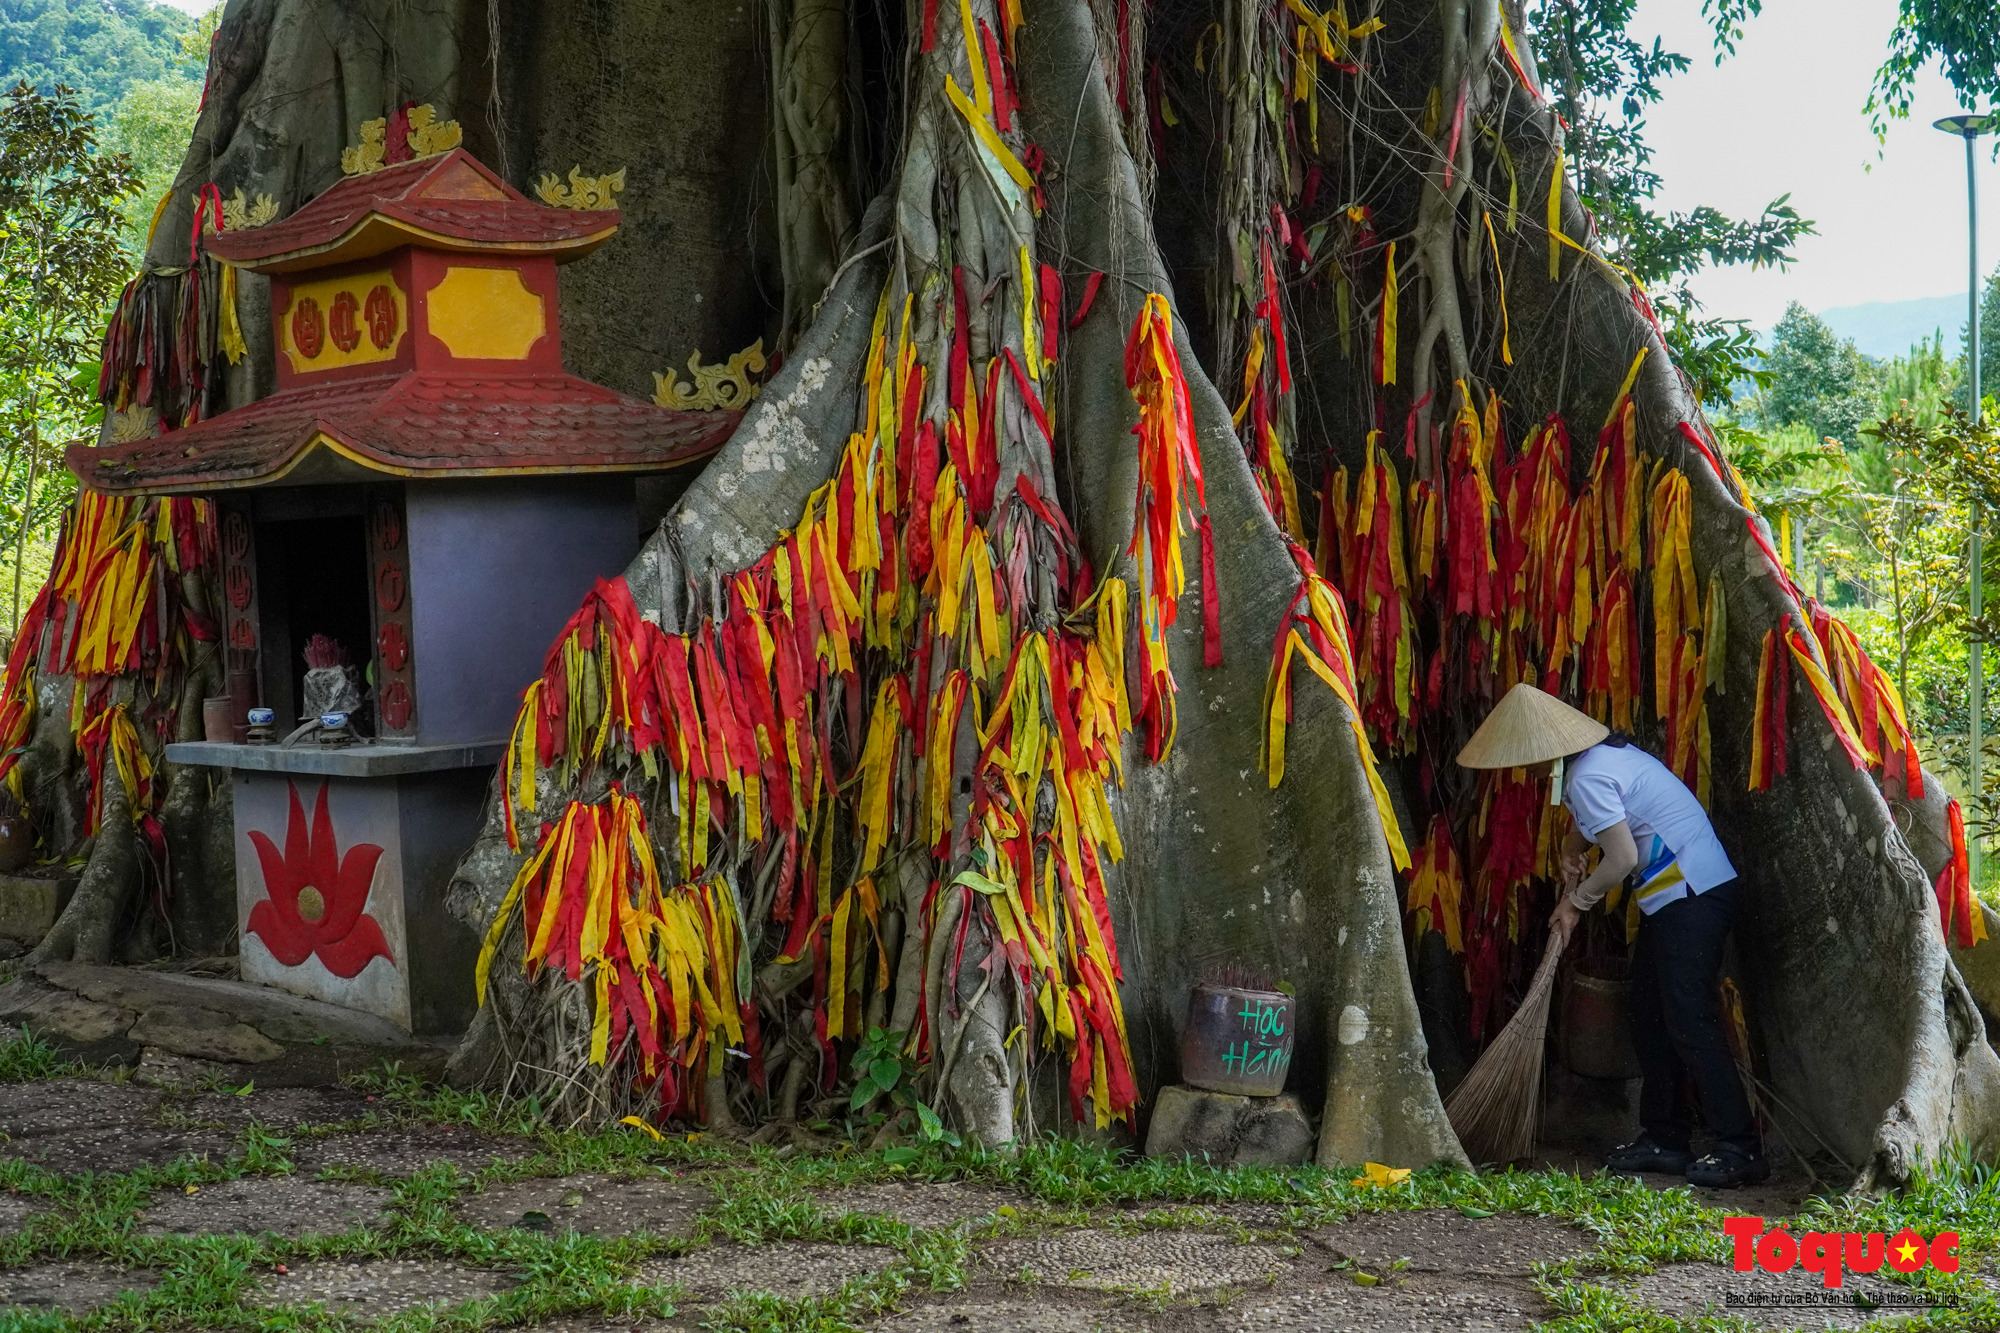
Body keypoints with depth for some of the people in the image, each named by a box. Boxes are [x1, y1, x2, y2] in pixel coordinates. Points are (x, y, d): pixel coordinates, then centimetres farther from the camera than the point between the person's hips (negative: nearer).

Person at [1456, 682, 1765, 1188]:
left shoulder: (1587, 777, -19)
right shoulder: (1604, 749, 13)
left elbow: (1623, 859, -20)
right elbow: (1595, 821, 32)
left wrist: (1577, 900, -3)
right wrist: (1572, 847, 11)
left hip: (1693, 898, -11)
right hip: (1675, 899, 11)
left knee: (1690, 1022, -11)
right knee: (1650, 1016, 12)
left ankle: (1740, 1150, -9)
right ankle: (1664, 1138, 17)